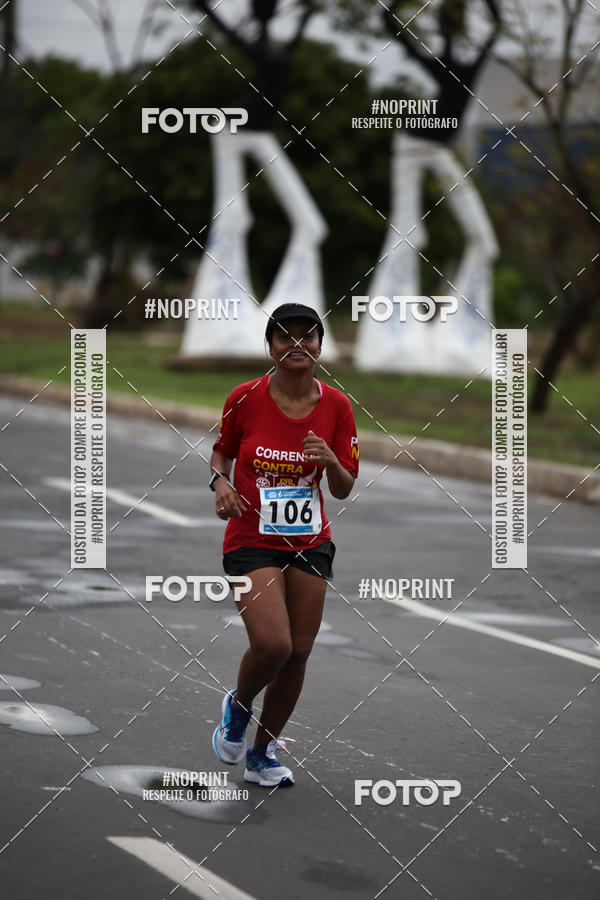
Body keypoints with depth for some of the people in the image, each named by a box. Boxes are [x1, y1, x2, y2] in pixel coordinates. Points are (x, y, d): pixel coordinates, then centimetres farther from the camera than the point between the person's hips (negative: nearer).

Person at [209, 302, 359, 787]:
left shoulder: (336, 406, -4)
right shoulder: (245, 398, -9)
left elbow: (344, 490, 2)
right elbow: (221, 451, 9)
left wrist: (332, 461, -19)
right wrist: (221, 482, -12)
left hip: (310, 542, 3)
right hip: (251, 541, -3)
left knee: (298, 655, 4)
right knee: (272, 645, -21)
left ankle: (263, 755, 25)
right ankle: (239, 705, 15)